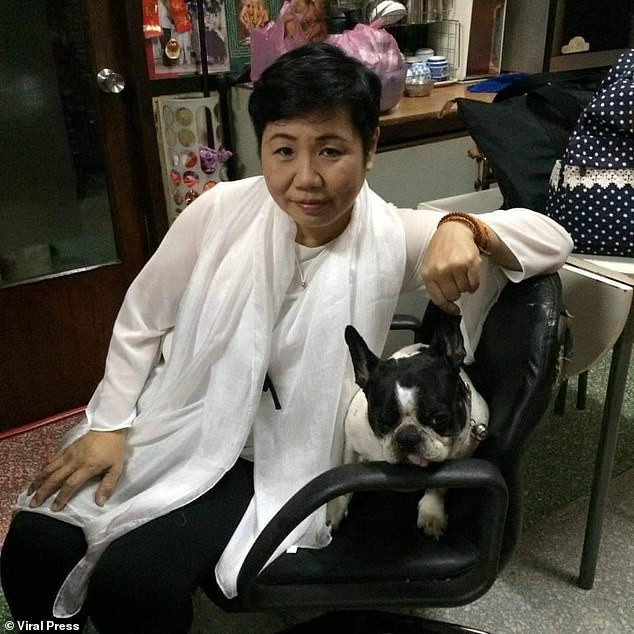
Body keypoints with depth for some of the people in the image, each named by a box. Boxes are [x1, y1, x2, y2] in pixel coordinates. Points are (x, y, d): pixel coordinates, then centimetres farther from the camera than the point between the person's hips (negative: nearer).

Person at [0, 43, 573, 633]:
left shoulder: (391, 240, -14)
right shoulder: (222, 210, -11)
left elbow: (551, 237, -13)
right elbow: (143, 317, 3)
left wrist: (464, 227, -34)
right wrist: (109, 425, -1)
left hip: (274, 463, -2)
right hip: (173, 426, 3)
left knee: (128, 583, -20)